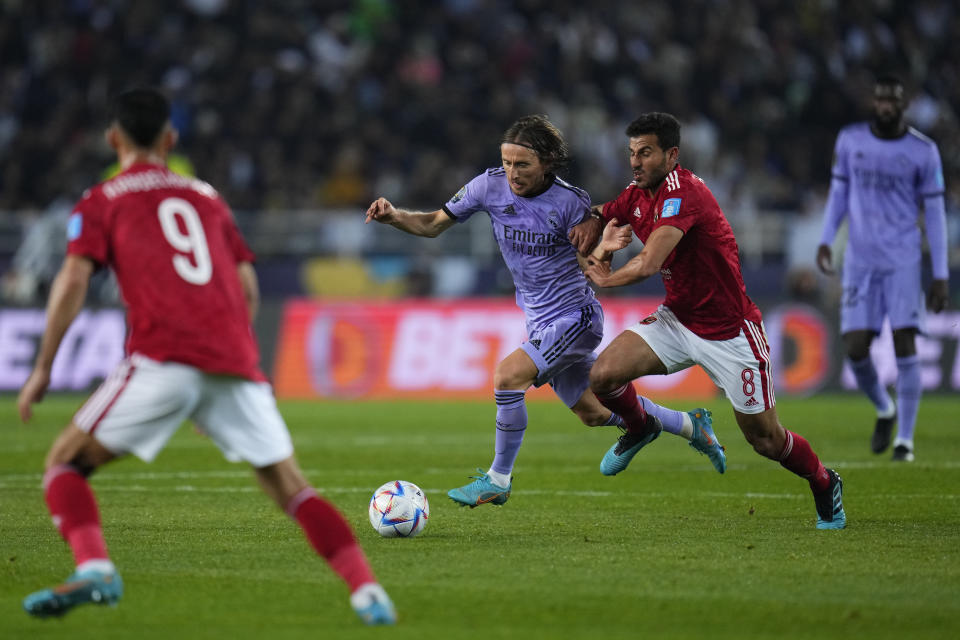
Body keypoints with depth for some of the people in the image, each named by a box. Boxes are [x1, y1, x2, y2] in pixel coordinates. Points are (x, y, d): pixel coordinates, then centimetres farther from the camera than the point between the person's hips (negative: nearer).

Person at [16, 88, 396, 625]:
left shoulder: (100, 203, 14)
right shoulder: (207, 197, 26)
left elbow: (73, 283, 0)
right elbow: (248, 289, 21)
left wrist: (43, 369, 2)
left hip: (163, 358, -4)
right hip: (235, 361, 4)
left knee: (65, 464, 7)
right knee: (290, 485, 8)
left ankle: (95, 569, -18)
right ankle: (368, 590, -9)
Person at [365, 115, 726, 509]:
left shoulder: (570, 202, -19)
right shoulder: (490, 186, -8)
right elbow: (433, 225, 0)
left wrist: (592, 234, -32)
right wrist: (393, 216, -18)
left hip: (575, 316, -7)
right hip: (541, 322, 7)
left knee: (508, 377, -25)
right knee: (593, 413, 17)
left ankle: (498, 480, -8)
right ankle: (691, 425, 38)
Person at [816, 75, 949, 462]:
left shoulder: (923, 151, -2)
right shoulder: (850, 140, 5)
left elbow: (934, 213, 2)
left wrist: (941, 276, -1)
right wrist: (825, 240, 0)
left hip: (903, 260, -2)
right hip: (860, 259, 2)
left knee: (904, 342, -11)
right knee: (855, 346, -6)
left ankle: (905, 440, -3)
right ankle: (884, 410, 24)